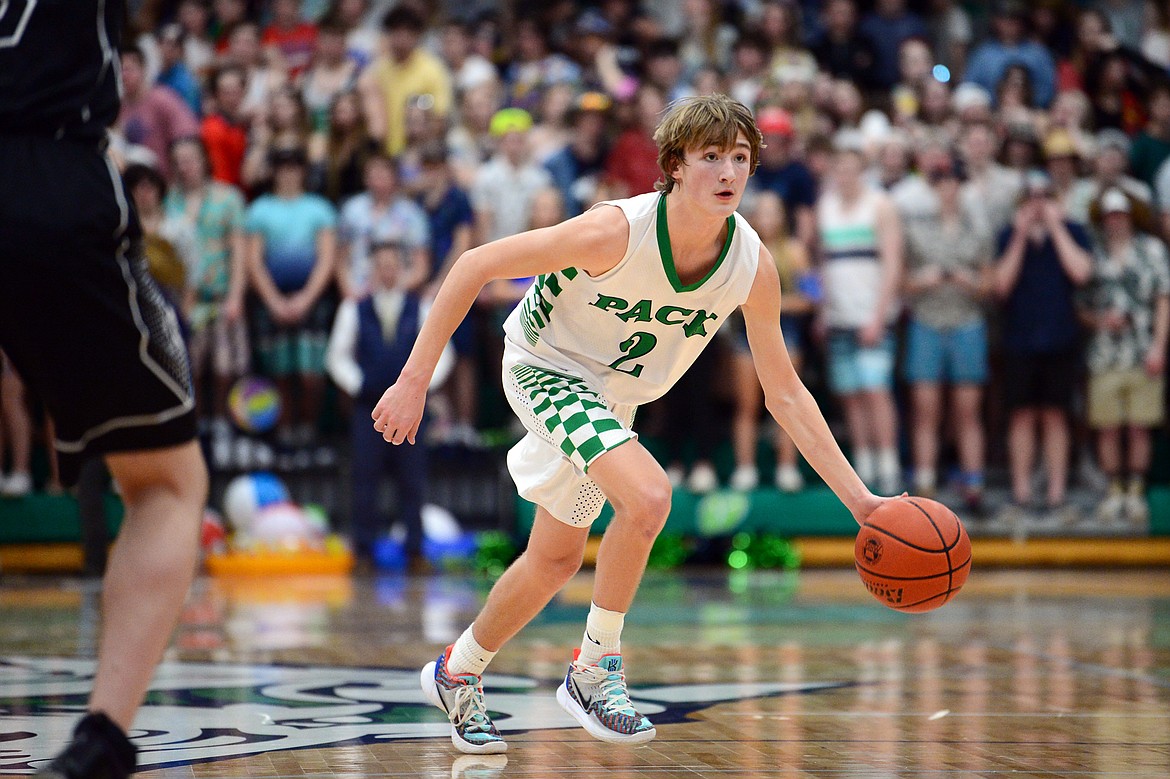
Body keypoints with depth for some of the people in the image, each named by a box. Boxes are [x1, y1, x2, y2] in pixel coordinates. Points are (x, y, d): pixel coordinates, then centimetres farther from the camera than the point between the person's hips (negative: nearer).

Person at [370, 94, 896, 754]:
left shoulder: (753, 265, -18)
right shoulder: (616, 231, -33)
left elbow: (785, 393, -7)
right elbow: (477, 265, -24)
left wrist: (858, 497, -12)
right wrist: (416, 379, -26)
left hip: (612, 397, 6)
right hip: (545, 368, -6)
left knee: (557, 559, 17)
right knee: (649, 496, -29)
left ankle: (458, 674, 41)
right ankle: (594, 671, -10)